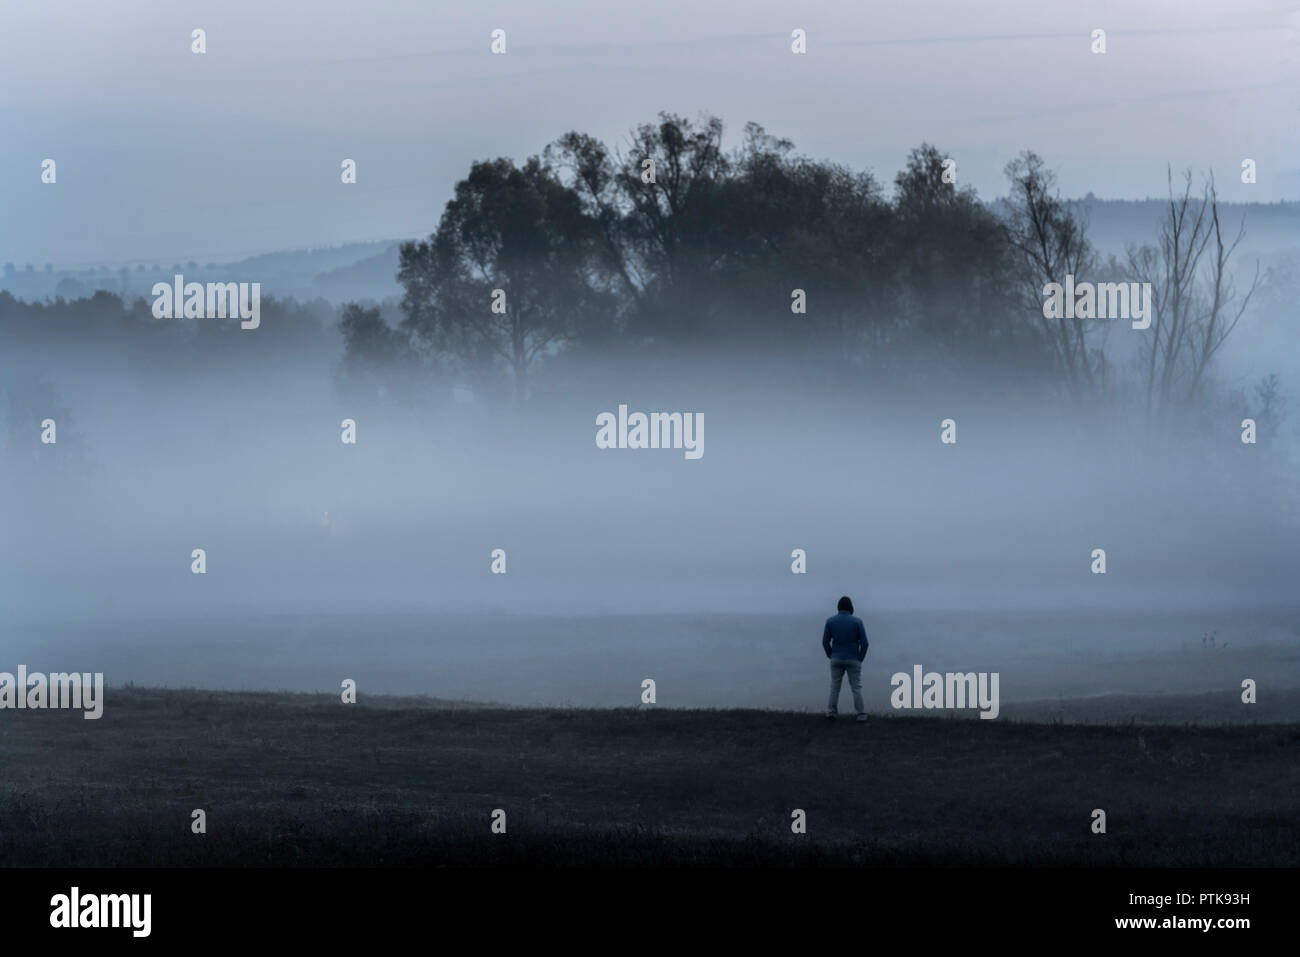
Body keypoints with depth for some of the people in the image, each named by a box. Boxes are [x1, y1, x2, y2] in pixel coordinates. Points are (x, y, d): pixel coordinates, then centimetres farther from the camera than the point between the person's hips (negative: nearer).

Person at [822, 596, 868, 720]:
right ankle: (861, 715, 2)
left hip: (836, 659, 1)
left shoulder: (830, 621, -3)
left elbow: (825, 642, -2)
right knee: (856, 687, 4)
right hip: (853, 660, -1)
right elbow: (864, 642, -9)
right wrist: (861, 658, 3)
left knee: (835, 687, 11)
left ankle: (831, 712, 8)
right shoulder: (857, 621, -7)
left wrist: (831, 656, 10)